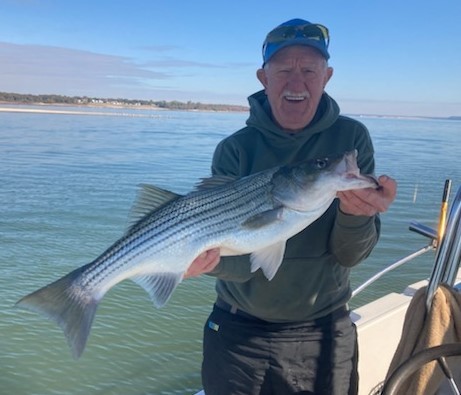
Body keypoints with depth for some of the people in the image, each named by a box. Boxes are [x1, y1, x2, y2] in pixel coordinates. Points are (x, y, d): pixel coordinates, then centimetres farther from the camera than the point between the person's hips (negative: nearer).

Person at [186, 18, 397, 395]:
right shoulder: (235, 149, -11)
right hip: (239, 331, 0)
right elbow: (240, 260, -16)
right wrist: (211, 257, -38)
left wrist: (358, 214, -32)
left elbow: (349, 255, -11)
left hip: (323, 332, 1)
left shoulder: (351, 137, -10)